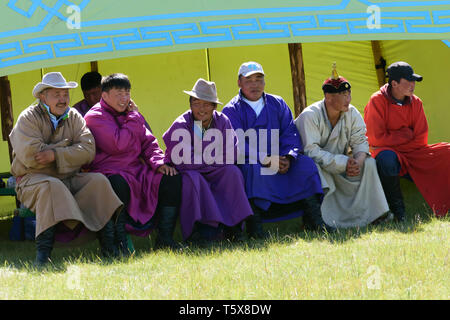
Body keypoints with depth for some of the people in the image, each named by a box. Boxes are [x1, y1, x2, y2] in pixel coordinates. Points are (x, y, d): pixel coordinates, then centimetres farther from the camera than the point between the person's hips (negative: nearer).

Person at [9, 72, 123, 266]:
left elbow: (88, 150, -3)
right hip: (33, 180, -5)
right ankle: (42, 255, -39)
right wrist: (66, 145, -6)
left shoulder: (74, 117, 12)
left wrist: (56, 154, -18)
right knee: (51, 185, -36)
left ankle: (109, 249, -22)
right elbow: (30, 156, -18)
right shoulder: (28, 118, -3)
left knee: (98, 180, -19)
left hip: (69, 179, 5)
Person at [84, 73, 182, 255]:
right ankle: (120, 242, -30)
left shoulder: (130, 114, 19)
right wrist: (133, 116, -7)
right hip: (110, 172, -8)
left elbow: (148, 142, 19)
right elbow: (119, 144, -18)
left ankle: (164, 238, -10)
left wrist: (158, 162, -1)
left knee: (172, 178, -10)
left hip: (137, 171, 8)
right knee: (118, 184, -41)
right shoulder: (95, 117, -6)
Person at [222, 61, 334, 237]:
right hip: (248, 162, -4)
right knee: (255, 170, -37)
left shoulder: (277, 104, 15)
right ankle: (253, 225, -35)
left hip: (279, 161, 4)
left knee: (306, 163, -19)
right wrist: (265, 160, -24)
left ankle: (313, 218, -19)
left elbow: (290, 133, 7)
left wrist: (287, 158, -14)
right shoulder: (232, 110, 1)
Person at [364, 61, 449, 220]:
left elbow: (420, 140, 2)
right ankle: (397, 210, -27)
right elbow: (376, 139, -16)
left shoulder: (416, 103, 3)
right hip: (387, 151, -5)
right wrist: (406, 135, -9)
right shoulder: (377, 101, -12)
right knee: (387, 158, -42)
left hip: (412, 153, 5)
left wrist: (394, 142, -9)